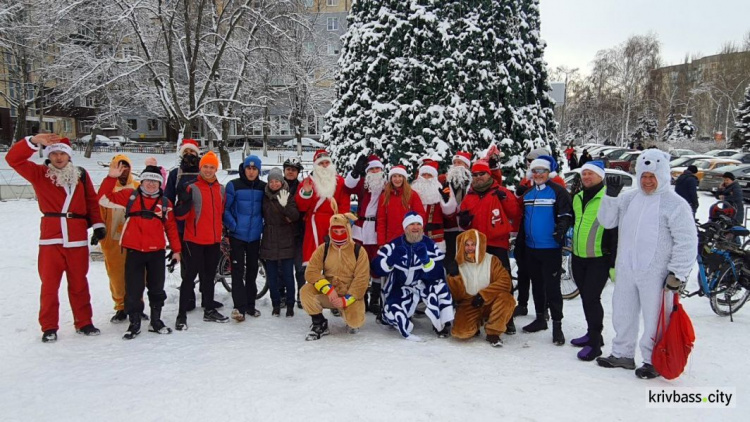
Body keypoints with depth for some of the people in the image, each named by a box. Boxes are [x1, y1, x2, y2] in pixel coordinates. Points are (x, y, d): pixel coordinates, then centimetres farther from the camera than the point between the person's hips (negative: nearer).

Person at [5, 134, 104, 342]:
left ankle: (83, 323, 21)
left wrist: (98, 224, 1)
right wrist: (34, 141, -17)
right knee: (49, 284, 3)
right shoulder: (39, 174, 5)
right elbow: (13, 159, -5)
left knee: (79, 284, 10)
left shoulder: (81, 175, 9)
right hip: (50, 239, -1)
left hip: (77, 239, 1)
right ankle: (49, 327, 14)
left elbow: (92, 201, 10)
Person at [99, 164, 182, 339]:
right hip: (134, 251, -1)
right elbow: (104, 199, -3)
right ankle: (134, 323, 16)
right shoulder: (129, 196, 3)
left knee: (157, 288, 11)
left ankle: (156, 321, 25)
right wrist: (111, 177, -13)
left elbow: (171, 226, 11)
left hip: (157, 252, 2)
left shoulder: (165, 203, 6)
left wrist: (176, 249, 10)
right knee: (133, 289, 3)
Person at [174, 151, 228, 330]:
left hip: (214, 241, 6)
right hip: (194, 240, -5)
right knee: (191, 275, -4)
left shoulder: (221, 189, 8)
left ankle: (209, 310, 26)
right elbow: (180, 215, -11)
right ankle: (182, 315, 4)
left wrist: (221, 234, 15)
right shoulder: (192, 188, -8)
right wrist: (184, 203, -29)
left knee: (209, 275, 15)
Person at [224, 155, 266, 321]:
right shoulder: (233, 185, -6)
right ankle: (239, 306, -3)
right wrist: (233, 226, -13)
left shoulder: (263, 187, 3)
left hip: (255, 235, 3)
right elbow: (225, 209, -5)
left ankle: (250, 305, 21)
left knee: (252, 270, 11)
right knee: (238, 271, -5)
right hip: (237, 235, -3)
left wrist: (262, 226, 2)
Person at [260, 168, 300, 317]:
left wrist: (285, 206, -30)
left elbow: (295, 216, -15)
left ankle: (290, 305, 11)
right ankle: (276, 305, 19)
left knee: (287, 275, -1)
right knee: (272, 276, 7)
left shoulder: (289, 196, -4)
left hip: (286, 242, -3)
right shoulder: (265, 197, 6)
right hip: (269, 242, 3)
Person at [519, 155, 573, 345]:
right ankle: (540, 318, 28)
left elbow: (566, 215, -12)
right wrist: (520, 238, 17)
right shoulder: (527, 193, 13)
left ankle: (557, 324, 5)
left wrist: (561, 228, -28)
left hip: (551, 249, -6)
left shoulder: (558, 191, -7)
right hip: (531, 248, 7)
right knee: (537, 284, 16)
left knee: (552, 287, -4)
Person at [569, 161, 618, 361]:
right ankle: (592, 333, 29)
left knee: (591, 298, -9)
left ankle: (594, 342, 2)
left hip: (599, 258, -7)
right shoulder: (577, 198, 11)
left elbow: (616, 232, -14)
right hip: (578, 258, 7)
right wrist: (573, 249, 22)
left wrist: (614, 262, -17)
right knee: (586, 297, 15)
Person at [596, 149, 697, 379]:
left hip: (656, 274, -6)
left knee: (654, 319, 4)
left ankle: (653, 361, 21)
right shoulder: (629, 198, 7)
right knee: (622, 314, 17)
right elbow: (607, 221, 7)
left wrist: (678, 273, -12)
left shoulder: (675, 204, -10)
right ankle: (622, 354, 33)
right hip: (626, 271, 6)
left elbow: (687, 242, -10)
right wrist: (611, 197, -7)